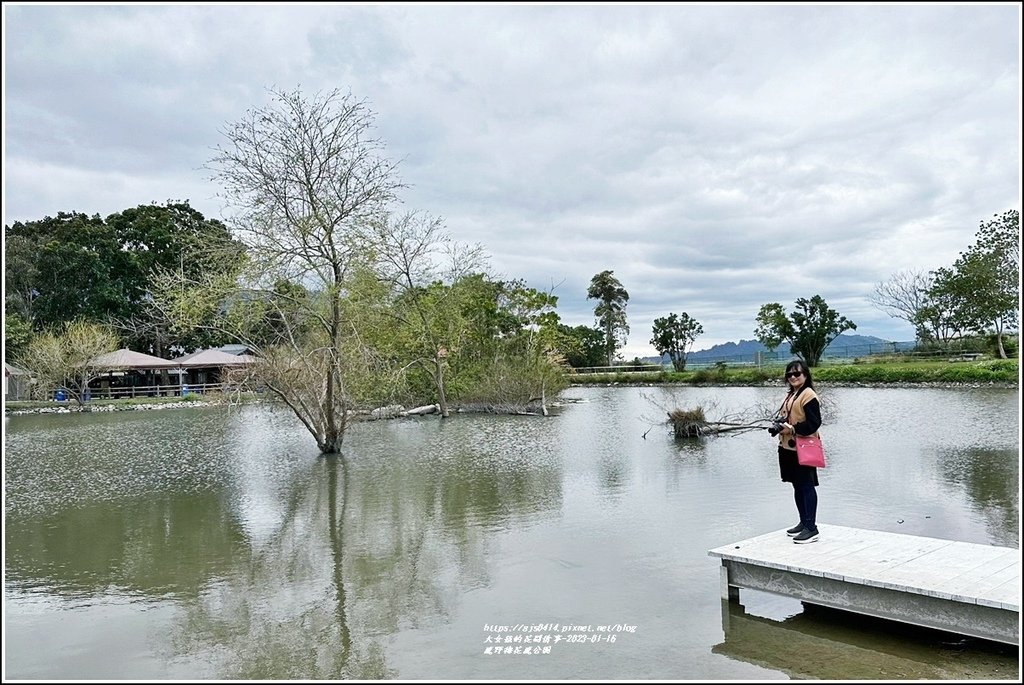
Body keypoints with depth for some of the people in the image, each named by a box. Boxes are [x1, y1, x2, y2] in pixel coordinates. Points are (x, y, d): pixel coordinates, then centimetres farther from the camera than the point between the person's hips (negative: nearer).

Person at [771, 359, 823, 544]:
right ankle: (804, 523, 25)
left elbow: (814, 423, -18)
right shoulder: (790, 395, 16)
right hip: (788, 447, 9)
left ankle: (811, 528, -1)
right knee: (797, 486, 15)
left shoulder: (808, 395, -12)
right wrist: (779, 426, 3)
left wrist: (793, 429, -21)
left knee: (807, 487, -5)